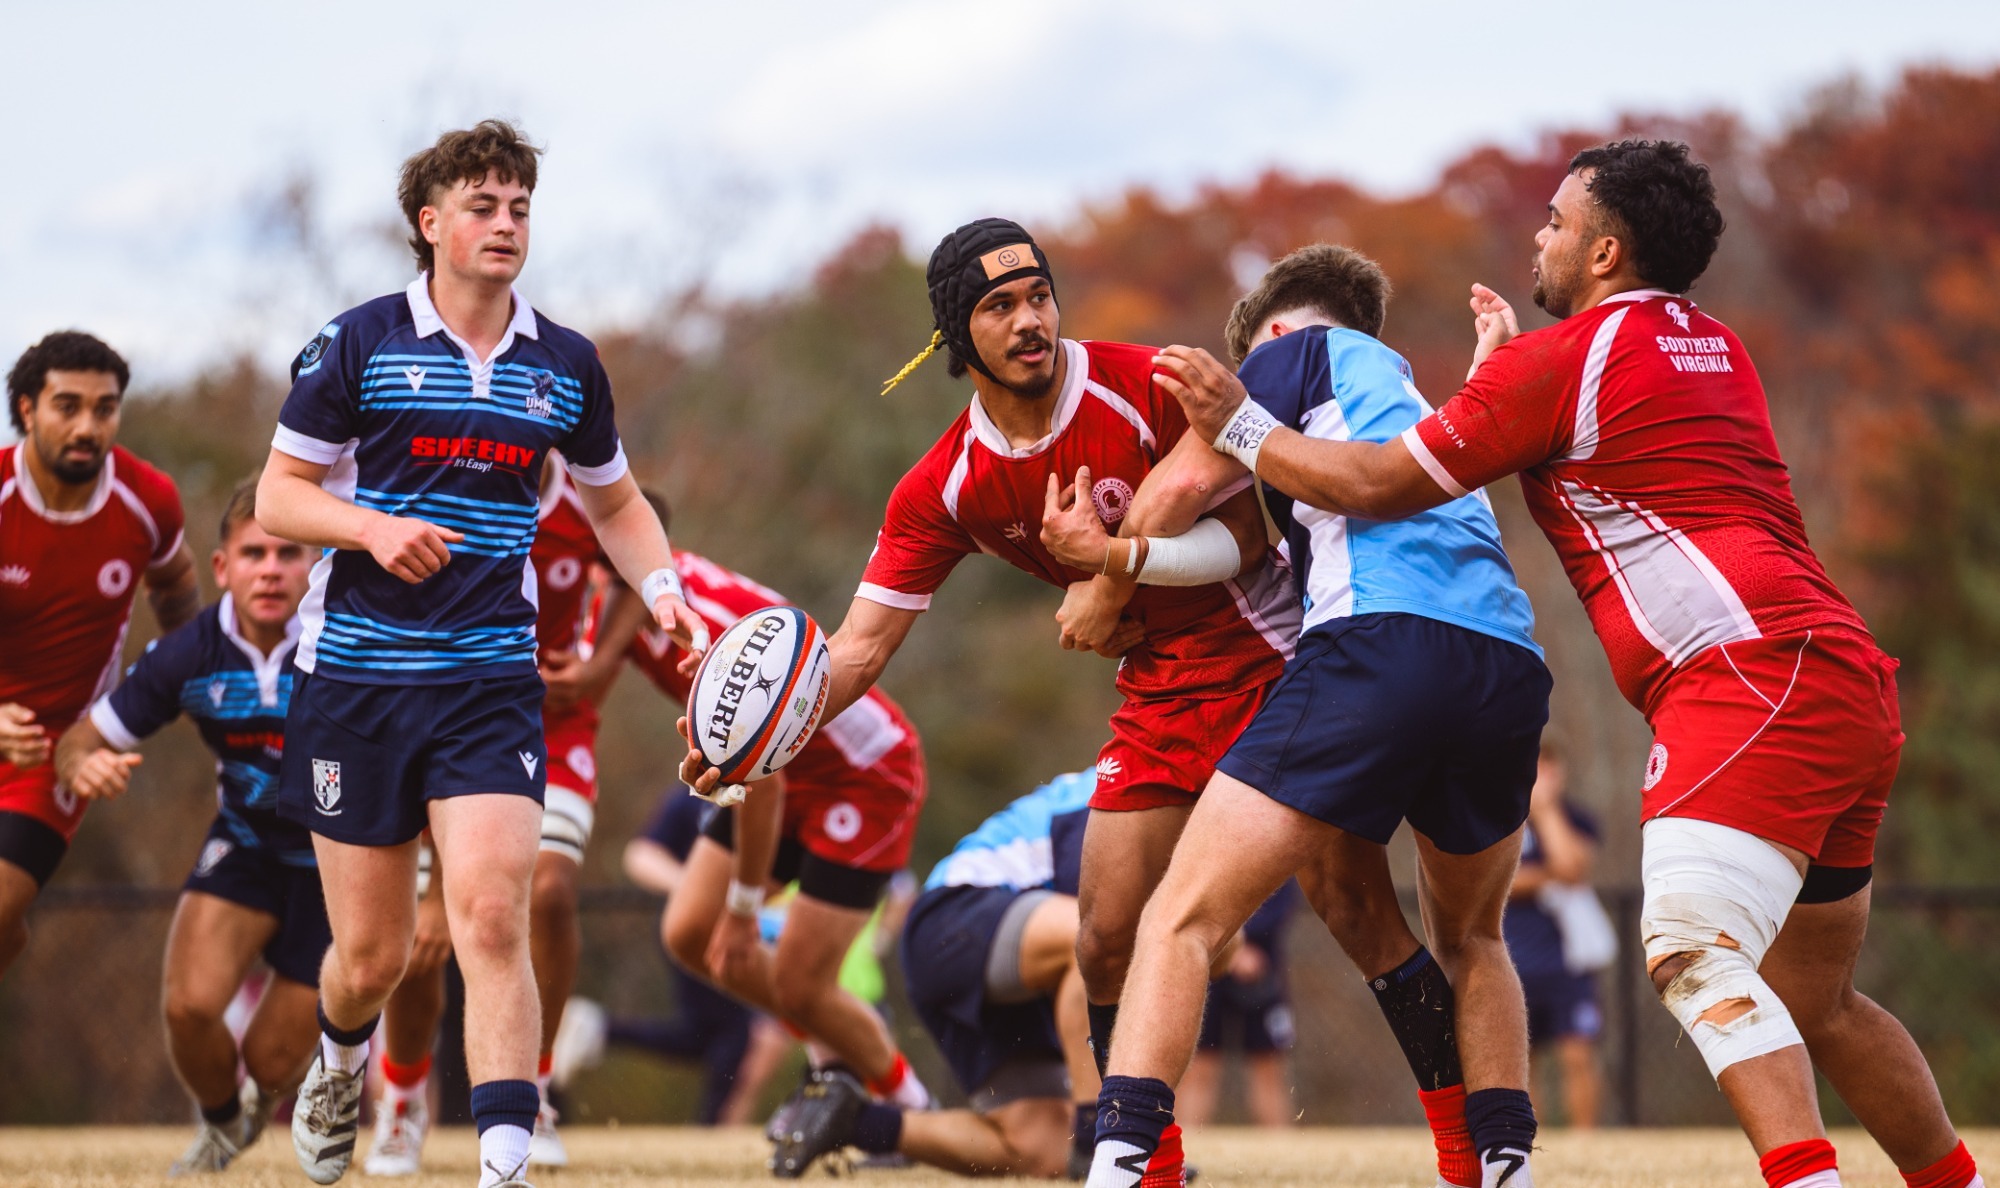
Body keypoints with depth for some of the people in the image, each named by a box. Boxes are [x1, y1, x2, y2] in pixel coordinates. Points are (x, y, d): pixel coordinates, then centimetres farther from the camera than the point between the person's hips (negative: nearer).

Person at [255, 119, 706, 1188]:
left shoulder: (565, 365, 8)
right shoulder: (358, 345, -2)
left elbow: (614, 501, 22)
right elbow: (279, 494, 0)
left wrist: (662, 589, 3)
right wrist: (374, 529, -19)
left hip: (491, 681, 1)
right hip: (354, 676, -1)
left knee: (491, 918, -18)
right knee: (372, 952, 5)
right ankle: (341, 1063, 41)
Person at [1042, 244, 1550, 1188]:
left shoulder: (1305, 349, 17)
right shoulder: (1412, 395, 38)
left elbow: (1183, 485, 11)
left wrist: (1116, 566, 30)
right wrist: (1117, 553, 28)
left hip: (1380, 641, -7)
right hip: (1510, 666, 7)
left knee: (1183, 919, -5)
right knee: (1468, 941, 30)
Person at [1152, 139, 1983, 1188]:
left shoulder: (1560, 363, -2)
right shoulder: (1716, 350, 22)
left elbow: (1377, 484, 2)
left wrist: (1240, 427, 14)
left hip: (1754, 673, -9)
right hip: (1852, 688, 9)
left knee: (1691, 953, -22)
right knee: (1812, 1004, 17)